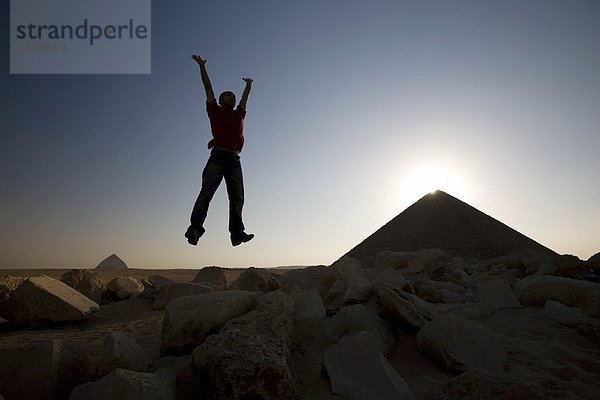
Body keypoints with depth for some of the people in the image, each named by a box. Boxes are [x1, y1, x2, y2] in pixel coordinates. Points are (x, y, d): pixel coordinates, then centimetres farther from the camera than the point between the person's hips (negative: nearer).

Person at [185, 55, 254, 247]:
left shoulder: (239, 114, 27)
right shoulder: (215, 111, 18)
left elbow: (245, 98, 44)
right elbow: (208, 88, 20)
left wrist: (248, 85, 56)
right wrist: (202, 67, 23)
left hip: (234, 160, 4)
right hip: (218, 156, -4)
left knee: (237, 198, -5)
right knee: (206, 192, -13)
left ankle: (237, 233, -6)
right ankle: (195, 228, -18)